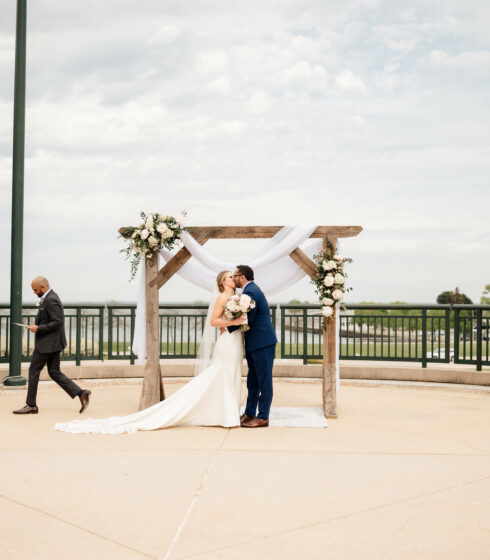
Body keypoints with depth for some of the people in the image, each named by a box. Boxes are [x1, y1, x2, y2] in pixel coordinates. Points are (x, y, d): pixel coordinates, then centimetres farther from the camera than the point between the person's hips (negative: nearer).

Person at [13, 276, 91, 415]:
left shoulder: (51, 300, -18)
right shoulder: (50, 298, 15)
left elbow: (57, 322, -23)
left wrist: (38, 328, -20)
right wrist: (38, 326, 12)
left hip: (47, 343, -10)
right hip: (53, 342, 10)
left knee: (33, 370, 0)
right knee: (54, 372, 9)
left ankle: (31, 405, 9)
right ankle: (81, 393, 3)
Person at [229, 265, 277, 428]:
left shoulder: (250, 292, -17)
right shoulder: (251, 289, 15)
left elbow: (247, 320, -20)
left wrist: (228, 328, -9)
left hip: (263, 343, -11)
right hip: (254, 343, 11)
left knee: (264, 381, -3)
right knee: (252, 381, 16)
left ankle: (263, 418, 2)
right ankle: (249, 414, 24)